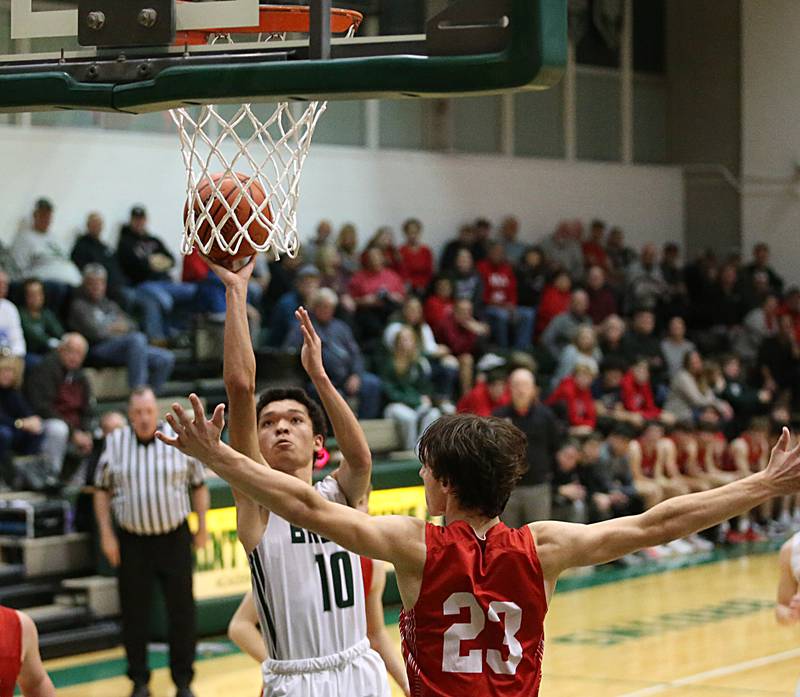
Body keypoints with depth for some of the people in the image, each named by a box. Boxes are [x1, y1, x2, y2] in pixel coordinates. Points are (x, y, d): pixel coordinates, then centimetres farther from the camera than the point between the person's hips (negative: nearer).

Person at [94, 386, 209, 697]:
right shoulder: (115, 442, -1)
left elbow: (199, 485, 6)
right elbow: (102, 490, 7)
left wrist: (202, 527, 6)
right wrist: (106, 534, 1)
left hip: (174, 537, -1)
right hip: (131, 541, 1)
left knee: (182, 611, 2)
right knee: (134, 613, 6)